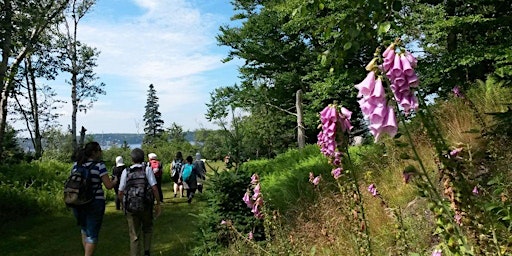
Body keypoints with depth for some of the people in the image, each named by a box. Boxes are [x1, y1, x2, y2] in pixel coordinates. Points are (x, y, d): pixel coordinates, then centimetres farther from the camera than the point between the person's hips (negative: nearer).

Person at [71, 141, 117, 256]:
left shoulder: (76, 165, 4)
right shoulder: (99, 165, -12)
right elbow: (109, 185, -13)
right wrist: (116, 180, 6)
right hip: (95, 203, -5)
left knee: (84, 230, 24)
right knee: (92, 234, 6)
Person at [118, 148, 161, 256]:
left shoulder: (126, 171, 0)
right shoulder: (147, 169, -4)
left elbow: (120, 192, 2)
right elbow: (154, 188, -12)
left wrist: (124, 203, 21)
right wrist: (158, 204, -3)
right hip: (146, 206, 0)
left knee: (134, 235, 11)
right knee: (147, 228, 23)